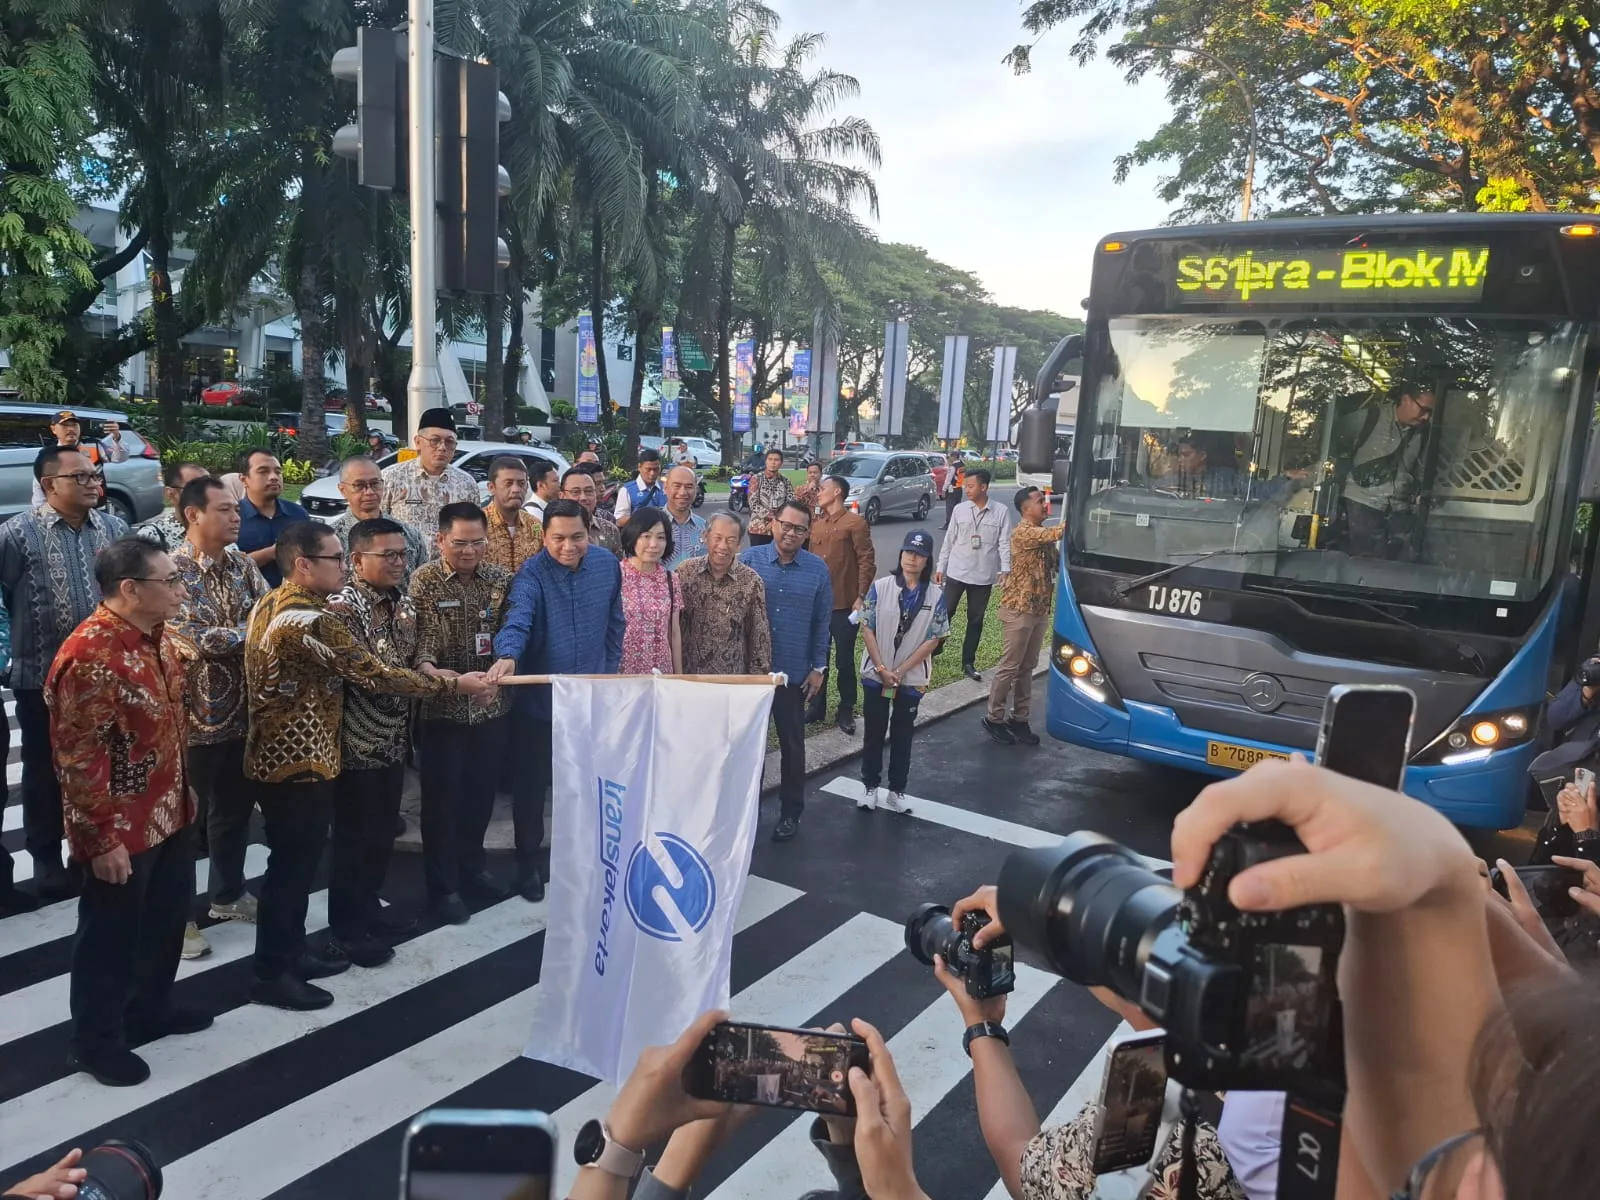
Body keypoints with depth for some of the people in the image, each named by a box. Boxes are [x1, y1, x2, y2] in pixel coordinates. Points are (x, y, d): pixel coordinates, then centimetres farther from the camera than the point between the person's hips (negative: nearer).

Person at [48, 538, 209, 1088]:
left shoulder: (155, 636, 3)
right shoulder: (88, 656, -26)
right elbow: (79, 759, -24)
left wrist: (183, 789, 19)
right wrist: (103, 839, -21)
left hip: (169, 813, 9)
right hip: (124, 828, -9)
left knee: (166, 917, 22)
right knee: (111, 934, 10)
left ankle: (150, 1009, 42)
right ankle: (96, 1041, 29)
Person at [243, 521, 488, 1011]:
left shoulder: (269, 605, 8)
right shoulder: (311, 621, -24)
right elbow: (374, 674, -22)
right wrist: (454, 683, -14)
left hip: (276, 754, 10)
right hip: (299, 761, -10)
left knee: (294, 861, 19)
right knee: (292, 866, 3)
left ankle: (290, 952, 32)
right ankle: (272, 974, 15)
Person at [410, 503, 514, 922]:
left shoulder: (501, 579, 2)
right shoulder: (423, 582, -9)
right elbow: (420, 637, -18)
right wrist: (429, 669, -37)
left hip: (491, 704, 4)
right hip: (443, 706, -3)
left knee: (482, 791, 15)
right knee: (442, 796, 6)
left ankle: (472, 867, 35)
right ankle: (443, 886, 18)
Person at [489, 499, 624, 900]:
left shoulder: (607, 564, -4)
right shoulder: (532, 573, -18)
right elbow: (518, 618, -36)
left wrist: (611, 669, 10)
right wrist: (507, 656, -54)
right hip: (540, 698, -3)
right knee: (532, 783, 10)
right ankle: (528, 861, 28)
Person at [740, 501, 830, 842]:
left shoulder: (818, 569, -3)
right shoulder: (749, 559, -5)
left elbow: (822, 622, 3)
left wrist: (818, 668, 1)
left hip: (795, 672, 0)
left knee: (792, 744, 12)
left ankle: (790, 812, 28)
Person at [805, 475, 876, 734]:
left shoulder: (855, 522, -8)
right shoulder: (815, 523, 12)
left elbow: (867, 561, -11)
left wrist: (861, 597, -16)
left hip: (844, 605, -6)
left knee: (844, 661, 4)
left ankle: (846, 711, 18)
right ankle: (817, 706, 27)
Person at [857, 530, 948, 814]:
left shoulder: (936, 595, -6)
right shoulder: (880, 587, -7)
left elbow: (933, 639, -7)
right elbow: (867, 629, -6)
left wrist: (900, 671, -12)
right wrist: (882, 669, -12)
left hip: (912, 679, 0)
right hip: (876, 674, 0)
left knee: (902, 736, 11)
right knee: (874, 732, 10)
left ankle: (897, 791, 23)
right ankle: (870, 786, 24)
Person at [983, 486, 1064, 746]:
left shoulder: (1044, 534, 13)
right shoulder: (1023, 532, -16)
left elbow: (1057, 562, 12)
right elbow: (1057, 533, -28)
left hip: (1040, 610, 8)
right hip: (1019, 609, -8)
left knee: (1027, 667, 13)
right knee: (1010, 666, 0)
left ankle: (1019, 719, 21)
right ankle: (994, 718, 12)